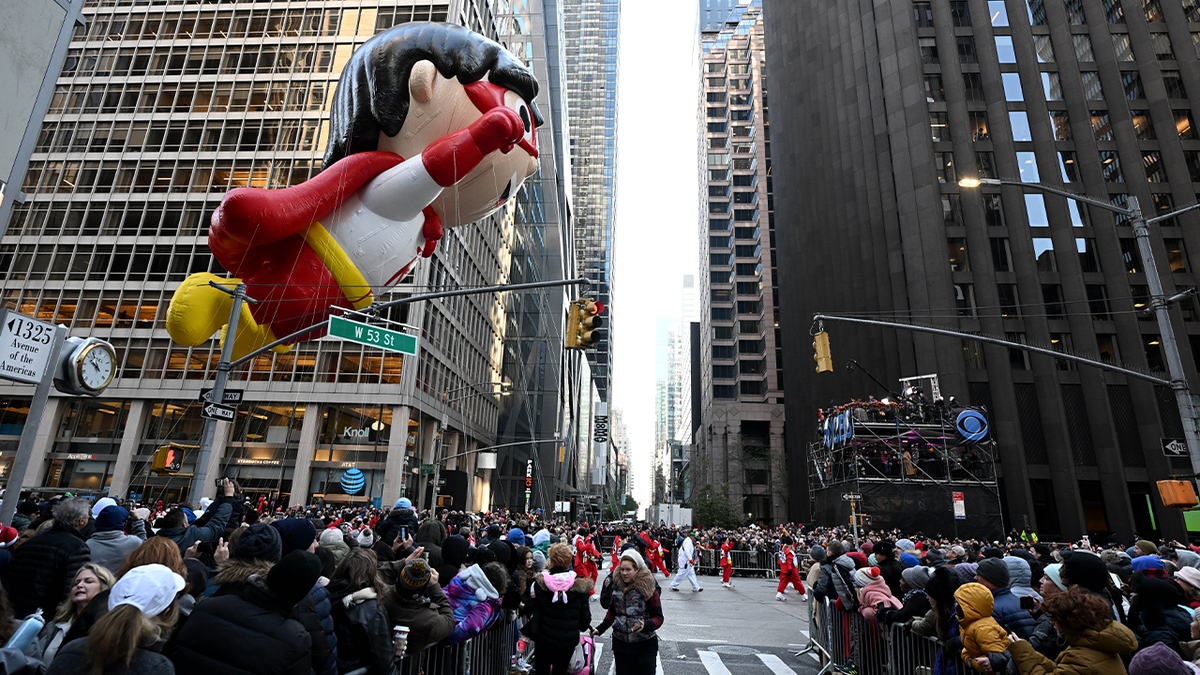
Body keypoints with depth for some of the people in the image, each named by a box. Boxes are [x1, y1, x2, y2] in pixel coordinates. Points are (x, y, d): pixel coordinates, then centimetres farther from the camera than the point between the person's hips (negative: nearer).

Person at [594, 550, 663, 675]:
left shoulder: (648, 589, -12)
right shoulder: (617, 587, 3)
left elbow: (658, 618, -10)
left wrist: (646, 625, -28)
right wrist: (600, 629, 4)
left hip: (644, 646, -4)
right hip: (620, 644, 4)